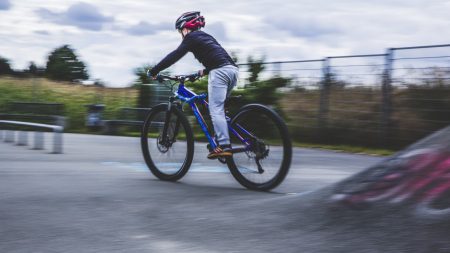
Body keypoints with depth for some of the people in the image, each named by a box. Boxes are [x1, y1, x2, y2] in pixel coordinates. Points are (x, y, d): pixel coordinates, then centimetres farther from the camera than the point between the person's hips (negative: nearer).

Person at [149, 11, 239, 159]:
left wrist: (155, 70, 2)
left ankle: (224, 146, -20)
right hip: (233, 69, 9)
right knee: (218, 108, 17)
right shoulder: (205, 36, 31)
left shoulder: (192, 37, 6)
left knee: (216, 110, -11)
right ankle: (220, 140, 11)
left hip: (220, 72, -9)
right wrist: (204, 71, 54)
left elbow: (175, 56, -1)